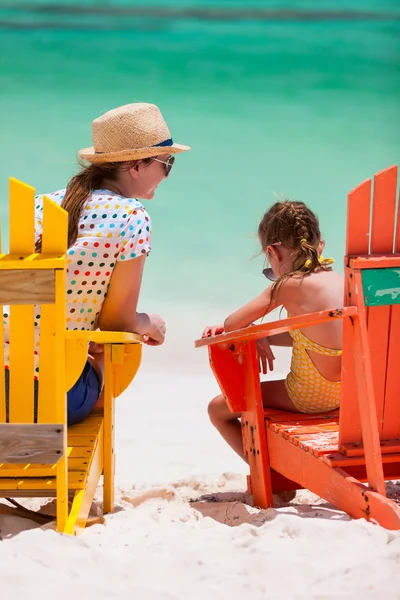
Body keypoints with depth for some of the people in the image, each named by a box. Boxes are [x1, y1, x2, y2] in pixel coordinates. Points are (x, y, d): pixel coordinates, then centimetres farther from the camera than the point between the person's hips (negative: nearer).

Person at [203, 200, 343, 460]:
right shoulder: (338, 279, 3)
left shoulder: (289, 285, -17)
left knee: (218, 409, 9)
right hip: (344, 392, 8)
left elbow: (233, 323, -11)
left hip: (310, 396, -8)